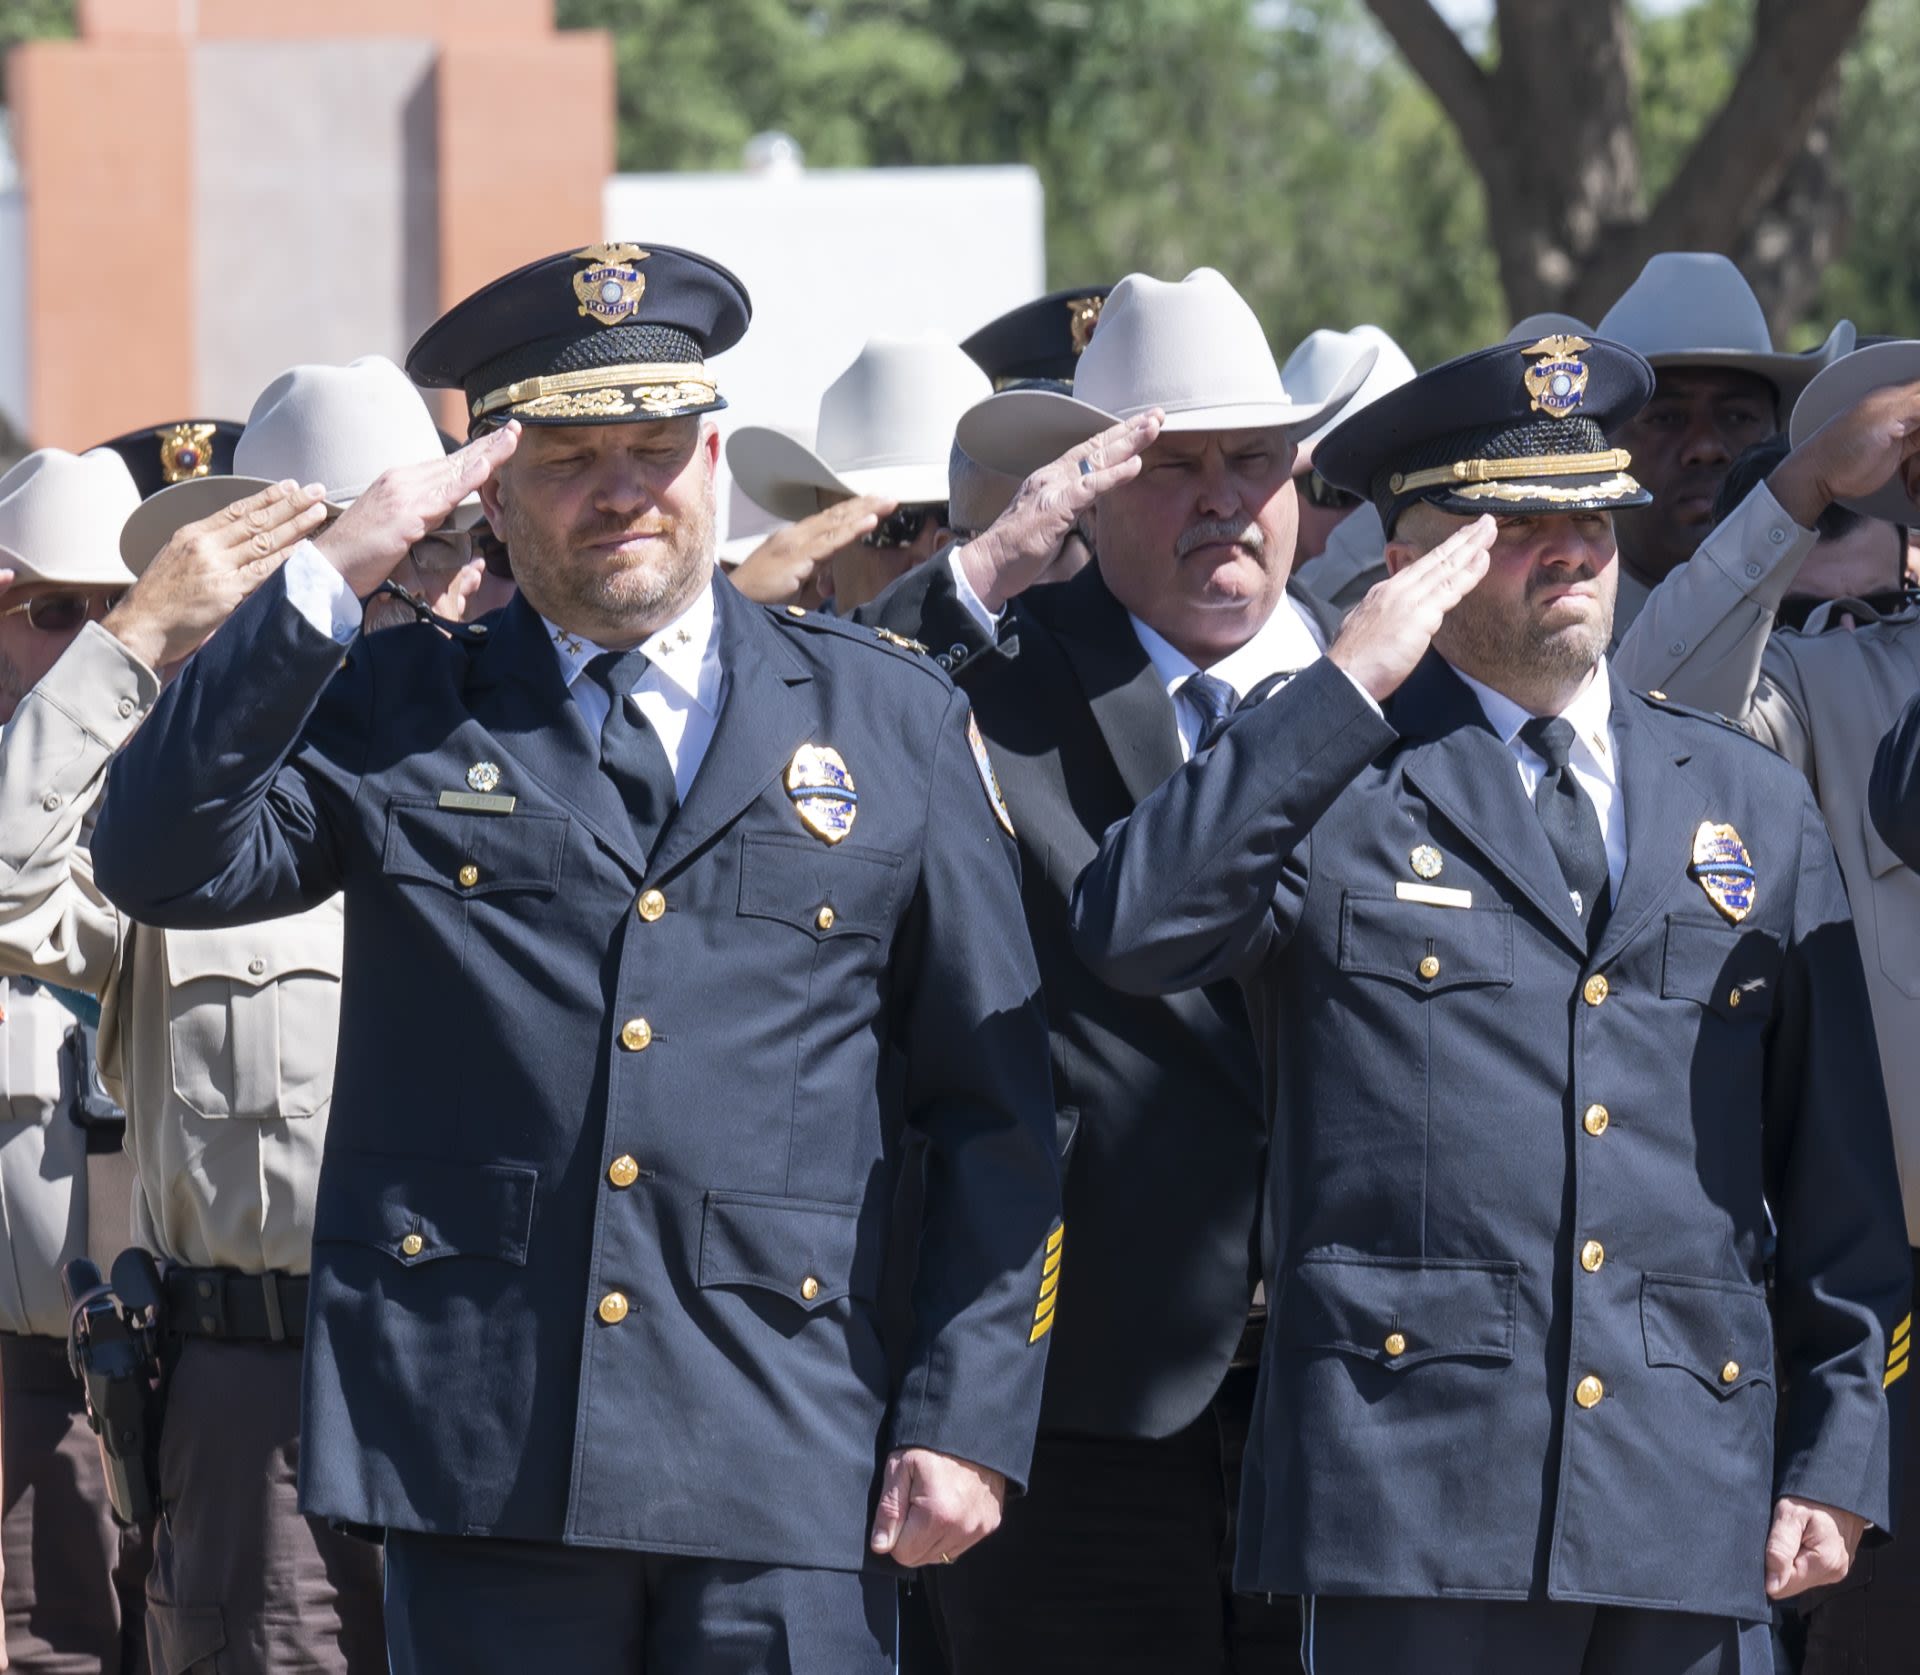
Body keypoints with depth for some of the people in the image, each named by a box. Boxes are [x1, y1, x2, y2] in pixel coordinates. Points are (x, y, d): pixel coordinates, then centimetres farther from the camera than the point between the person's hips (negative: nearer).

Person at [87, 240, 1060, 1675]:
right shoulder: (393, 710, 11)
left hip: (787, 1465, 0)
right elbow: (162, 862, -5)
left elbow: (997, 1114, 11)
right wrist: (327, 580, -9)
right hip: (480, 1457, 0)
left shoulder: (893, 721, 11)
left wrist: (970, 1423, 2)